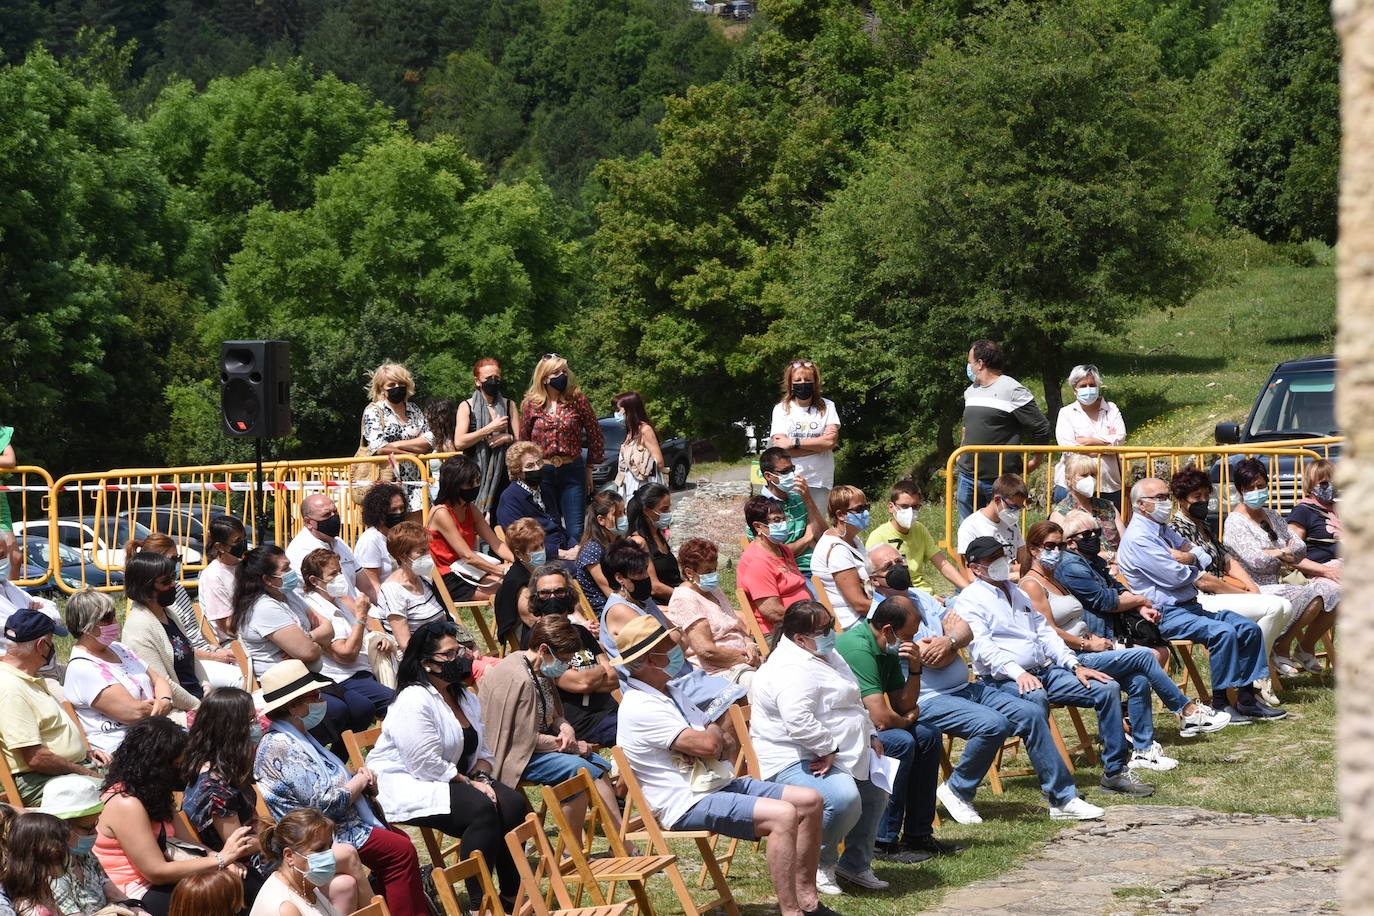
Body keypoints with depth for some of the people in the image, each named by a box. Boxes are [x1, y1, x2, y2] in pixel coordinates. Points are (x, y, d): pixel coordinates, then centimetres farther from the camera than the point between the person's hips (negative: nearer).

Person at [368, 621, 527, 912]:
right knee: (481, 808, -30)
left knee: (512, 802, -14)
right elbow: (426, 765, -23)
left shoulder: (465, 697, 13)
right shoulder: (414, 702, -18)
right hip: (405, 787, -9)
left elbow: (482, 751, 17)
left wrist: (482, 777, -5)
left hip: (450, 779, 9)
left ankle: (512, 895, -9)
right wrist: (470, 784, -17)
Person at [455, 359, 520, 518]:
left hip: (503, 474, 2)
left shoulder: (509, 405, 14)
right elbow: (459, 442, -8)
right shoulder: (467, 407, 6)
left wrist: (507, 438, -10)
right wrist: (490, 429, -10)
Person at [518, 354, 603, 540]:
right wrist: (525, 473, 9)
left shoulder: (577, 400, -1)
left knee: (576, 532, -4)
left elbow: (595, 434, 5)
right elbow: (523, 441, 11)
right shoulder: (531, 404, 3)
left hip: (573, 471, -1)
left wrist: (589, 469, 5)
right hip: (542, 473, 1)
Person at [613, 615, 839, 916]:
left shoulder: (669, 692, 18)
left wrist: (717, 740, -9)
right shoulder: (639, 707, -15)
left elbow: (727, 744, 16)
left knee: (810, 801, 2)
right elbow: (707, 745, -22)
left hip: (720, 785, 10)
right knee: (783, 814, -28)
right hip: (688, 803, -10)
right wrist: (714, 733, 3)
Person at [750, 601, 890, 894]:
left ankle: (855, 863, 24)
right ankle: (819, 866, -8)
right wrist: (827, 749, -26)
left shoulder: (825, 656, 14)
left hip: (833, 754, 11)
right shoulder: (791, 669, -22)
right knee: (844, 798, -32)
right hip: (792, 761, -11)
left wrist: (871, 735, 19)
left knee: (877, 786, 13)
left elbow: (855, 703, 28)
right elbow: (799, 722, -35)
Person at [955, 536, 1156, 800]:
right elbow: (981, 646, -16)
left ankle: (1114, 772, 1)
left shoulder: (1017, 593, 23)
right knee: (1035, 698, -40)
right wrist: (1018, 673, -30)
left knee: (1109, 688, -5)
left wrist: (1075, 666, 6)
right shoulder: (968, 601, -1)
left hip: (1045, 670, 8)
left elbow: (1045, 633, 20)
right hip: (1003, 680, -8)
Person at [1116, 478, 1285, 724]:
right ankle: (1219, 704, -21)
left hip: (1190, 607, 10)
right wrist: (1194, 565, 3)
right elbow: (1177, 577, -19)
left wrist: (1189, 558, -8)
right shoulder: (1138, 538, -14)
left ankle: (1247, 699, -1)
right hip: (1165, 614, -10)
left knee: (1249, 628, -2)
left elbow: (1204, 558, 15)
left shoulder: (1163, 529, 19)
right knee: (1223, 632, -29)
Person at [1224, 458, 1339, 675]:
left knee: (1334, 590, -12)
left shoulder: (1272, 517, 18)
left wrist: (1278, 553, -7)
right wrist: (1283, 554, 1)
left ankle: (1306, 648, 5)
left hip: (1282, 585, 8)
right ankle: (1281, 649, -13)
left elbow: (1301, 548, 11)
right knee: (1315, 593, -29)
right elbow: (1256, 561, -17)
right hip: (1260, 590, -8)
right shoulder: (1235, 522, -7)